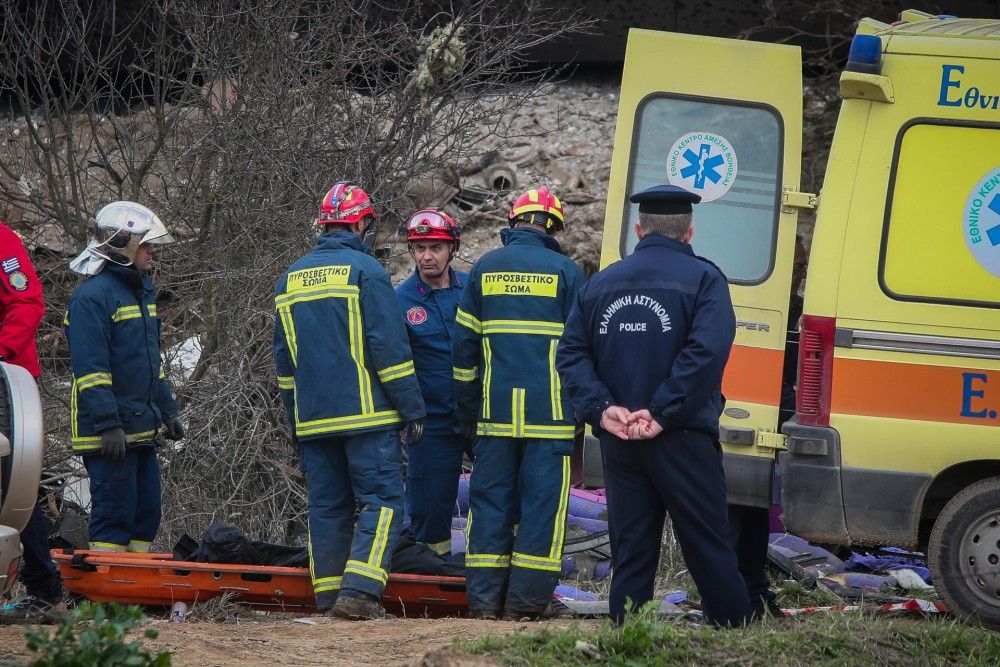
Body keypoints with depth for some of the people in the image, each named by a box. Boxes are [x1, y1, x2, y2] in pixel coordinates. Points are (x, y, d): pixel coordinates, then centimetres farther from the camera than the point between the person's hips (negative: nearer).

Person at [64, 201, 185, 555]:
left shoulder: (142, 290, 17)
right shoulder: (92, 296, -14)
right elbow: (90, 369, -19)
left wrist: (167, 410, 22)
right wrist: (108, 425, -23)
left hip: (142, 429, 9)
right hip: (108, 431, -9)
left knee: (146, 513, 11)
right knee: (115, 513, -9)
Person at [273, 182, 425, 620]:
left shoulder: (289, 279, 14)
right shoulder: (364, 270, -7)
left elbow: (283, 357, 20)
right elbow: (390, 349, -10)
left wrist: (295, 420, 25)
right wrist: (412, 410, -5)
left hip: (312, 419, 6)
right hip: (367, 417, -6)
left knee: (327, 505, 10)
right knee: (382, 500, -5)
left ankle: (329, 594, 9)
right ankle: (358, 590, -18)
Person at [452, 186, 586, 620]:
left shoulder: (484, 269, 9)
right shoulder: (565, 272, 0)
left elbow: (464, 345, 12)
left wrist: (467, 410, 19)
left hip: (495, 413, 3)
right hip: (550, 413, -3)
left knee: (490, 500, 7)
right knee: (542, 502, 1)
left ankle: (484, 597, 4)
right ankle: (526, 599, -2)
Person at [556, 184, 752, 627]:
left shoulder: (602, 283, 11)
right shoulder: (702, 279, -5)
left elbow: (571, 353, 3)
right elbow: (706, 351, -20)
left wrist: (602, 409, -6)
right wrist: (663, 413, -19)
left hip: (619, 441, 4)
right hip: (682, 440, -4)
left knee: (630, 554, 9)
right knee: (708, 549, 1)